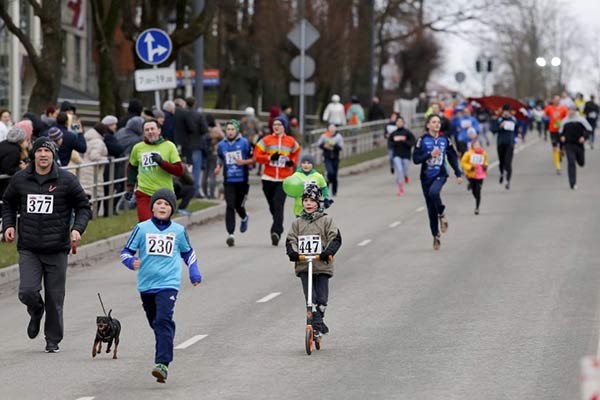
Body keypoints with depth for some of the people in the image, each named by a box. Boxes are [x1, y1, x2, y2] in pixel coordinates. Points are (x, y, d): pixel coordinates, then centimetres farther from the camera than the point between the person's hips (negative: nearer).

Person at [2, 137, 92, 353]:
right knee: (27, 292, -12)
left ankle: (53, 340, 20)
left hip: (57, 249, -1)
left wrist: (78, 228, -12)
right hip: (28, 248, 1)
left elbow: (84, 207, 5)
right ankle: (36, 313, 24)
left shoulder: (66, 180, -3)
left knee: (55, 298, 3)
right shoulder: (20, 179, 3)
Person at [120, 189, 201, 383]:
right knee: (155, 322, 14)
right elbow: (126, 251, 4)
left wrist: (194, 273, 15)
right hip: (146, 284, 2)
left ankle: (162, 363, -25)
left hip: (168, 284, -2)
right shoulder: (142, 228, 2)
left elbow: (188, 252, 23)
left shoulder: (178, 231, 6)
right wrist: (131, 261, -17)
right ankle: (165, 351, 39)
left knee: (163, 320, -19)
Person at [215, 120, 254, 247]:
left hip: (242, 180, -1)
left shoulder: (244, 143, -2)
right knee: (230, 206, -10)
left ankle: (244, 218, 47)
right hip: (228, 180, 1)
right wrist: (218, 167, 2)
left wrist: (244, 162, -15)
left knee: (239, 205, 10)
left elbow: (254, 158, 2)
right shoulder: (221, 145, 6)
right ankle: (231, 234, -12)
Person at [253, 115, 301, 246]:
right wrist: (269, 158, -14)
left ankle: (276, 232, -24)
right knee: (272, 206, 10)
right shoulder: (266, 140, 3)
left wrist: (293, 162, 3)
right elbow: (257, 156, 1)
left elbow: (295, 153, 24)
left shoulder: (291, 142, 6)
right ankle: (278, 227, 32)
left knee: (278, 205, -16)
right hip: (268, 178, 2)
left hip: (284, 180, -2)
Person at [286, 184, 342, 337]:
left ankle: (317, 322, 24)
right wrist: (292, 252, -13)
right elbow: (290, 239, 8)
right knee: (310, 298, -6)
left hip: (322, 265, -1)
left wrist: (329, 252, -21)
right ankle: (317, 325, -3)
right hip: (303, 265, 1)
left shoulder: (326, 220, 2)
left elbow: (335, 238, -4)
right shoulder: (297, 223, 10)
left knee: (321, 298, 3)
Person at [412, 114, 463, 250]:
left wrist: (458, 174, 11)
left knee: (433, 192, -33)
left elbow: (453, 157, 13)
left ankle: (441, 214, -7)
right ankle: (436, 236, 18)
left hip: (440, 175, -1)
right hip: (426, 177, 1)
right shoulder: (423, 140, -4)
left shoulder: (445, 140, 3)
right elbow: (415, 159, -8)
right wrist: (430, 154, -20)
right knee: (431, 209, 5)